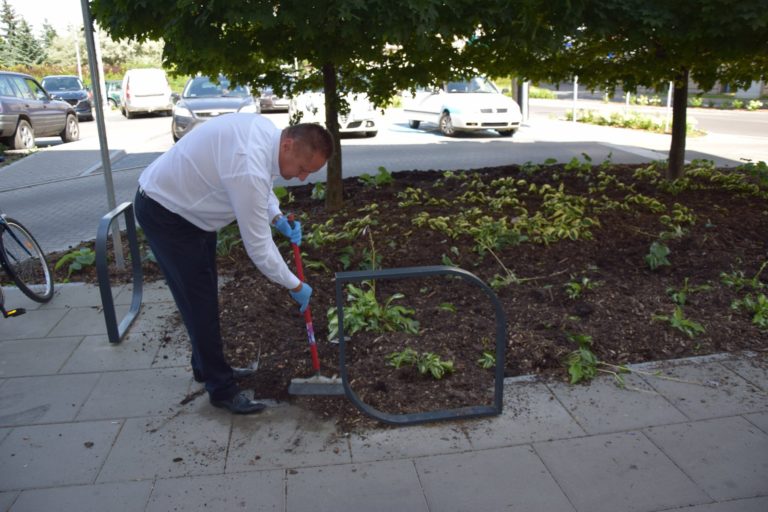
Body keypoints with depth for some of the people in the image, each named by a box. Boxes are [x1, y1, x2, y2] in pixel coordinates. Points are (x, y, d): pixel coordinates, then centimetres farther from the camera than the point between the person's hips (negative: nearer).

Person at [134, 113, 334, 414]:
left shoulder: (266, 130, -9)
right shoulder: (249, 169, -37)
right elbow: (258, 246, -28)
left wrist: (278, 219, -4)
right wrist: (296, 286, -15)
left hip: (187, 203, 10)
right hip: (164, 213, -10)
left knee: (205, 295, 17)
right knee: (199, 302, -4)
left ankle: (207, 367, 34)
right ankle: (221, 388, 9)